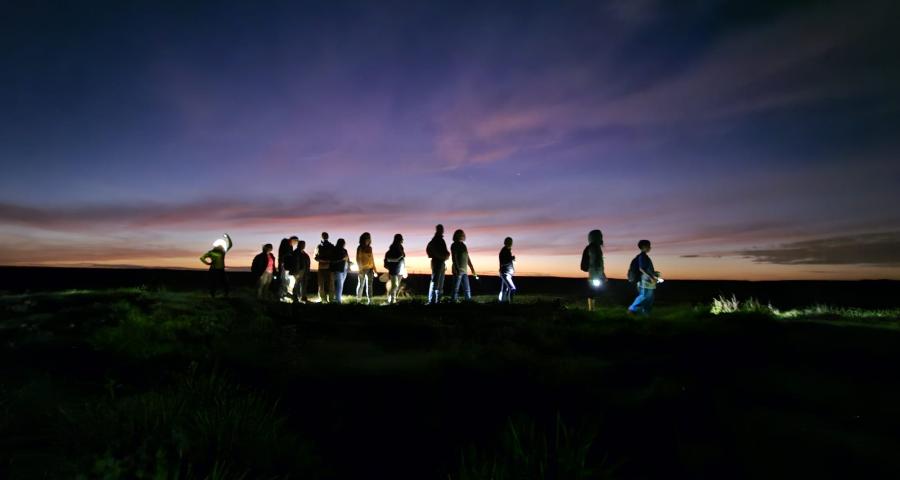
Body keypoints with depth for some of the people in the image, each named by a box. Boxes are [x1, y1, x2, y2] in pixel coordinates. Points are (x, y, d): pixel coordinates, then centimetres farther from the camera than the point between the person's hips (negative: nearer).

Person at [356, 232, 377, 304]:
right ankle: (358, 300, 14)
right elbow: (358, 259, -6)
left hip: (370, 269, 4)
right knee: (361, 285, 3)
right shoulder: (360, 248, -3)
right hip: (363, 269, -4)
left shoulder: (370, 248, 10)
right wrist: (360, 269, -14)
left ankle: (370, 300, 3)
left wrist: (374, 269, 13)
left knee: (369, 285, 2)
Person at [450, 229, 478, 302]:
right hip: (458, 271, -7)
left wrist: (473, 270, 19)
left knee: (468, 290, 5)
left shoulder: (463, 245, 18)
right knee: (456, 289, -7)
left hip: (464, 271, 7)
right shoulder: (454, 245, -2)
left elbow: (468, 259, 21)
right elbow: (454, 258, -12)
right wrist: (457, 269, -22)